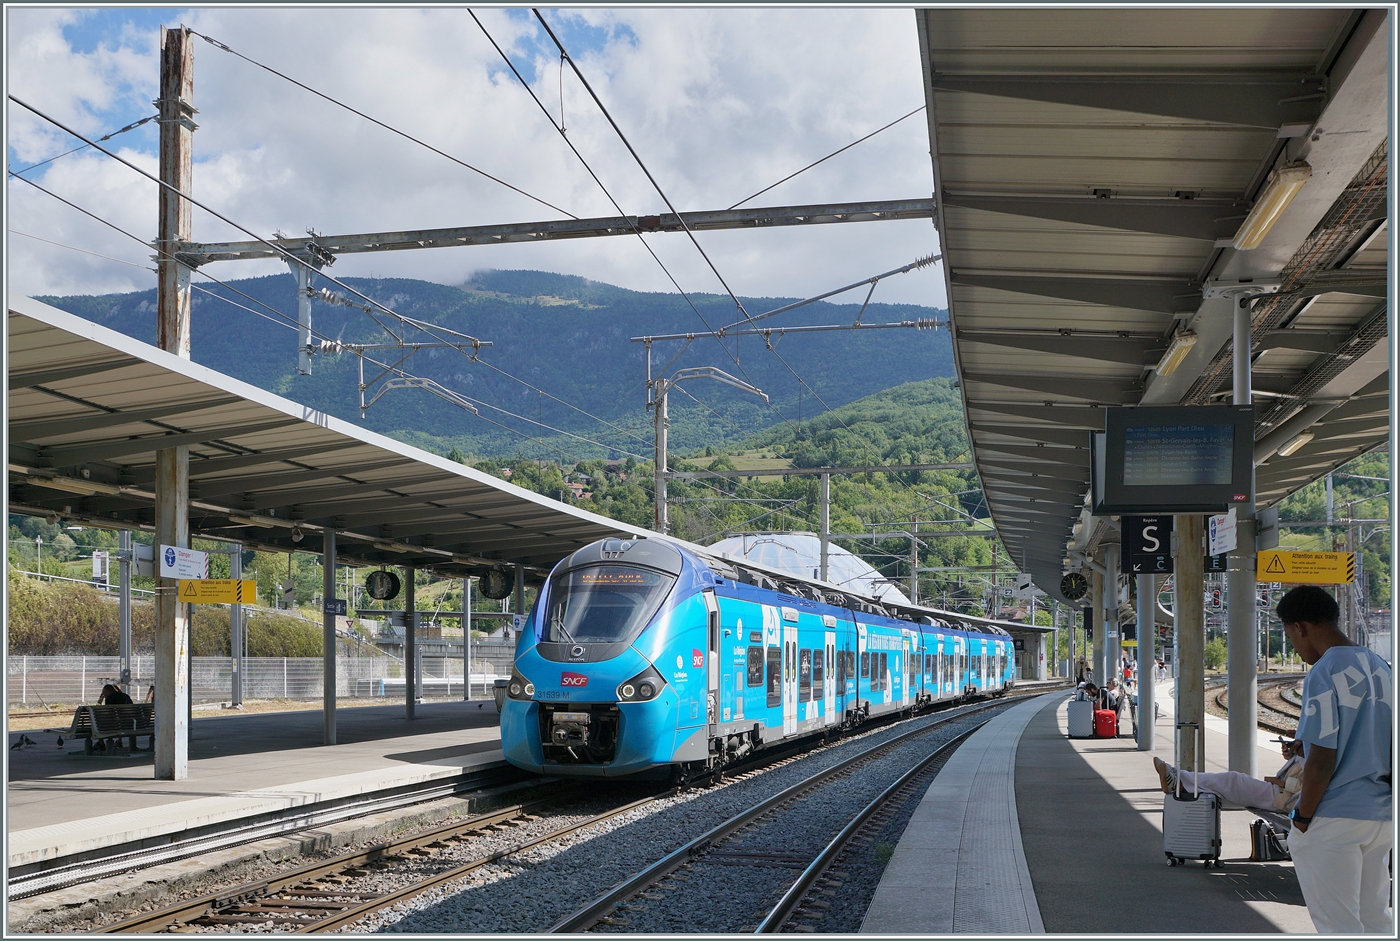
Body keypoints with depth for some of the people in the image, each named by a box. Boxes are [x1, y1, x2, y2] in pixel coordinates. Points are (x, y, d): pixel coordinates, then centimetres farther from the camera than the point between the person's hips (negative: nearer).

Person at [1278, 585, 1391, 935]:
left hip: (1334, 819, -8)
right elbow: (1385, 746, 15)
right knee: (1375, 919, 15)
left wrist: (1302, 816, -8)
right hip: (1381, 815, 8)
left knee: (1338, 925, -1)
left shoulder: (1324, 674, -16)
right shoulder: (1379, 668, 10)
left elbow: (1322, 760, -18)